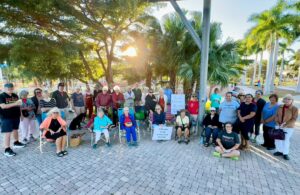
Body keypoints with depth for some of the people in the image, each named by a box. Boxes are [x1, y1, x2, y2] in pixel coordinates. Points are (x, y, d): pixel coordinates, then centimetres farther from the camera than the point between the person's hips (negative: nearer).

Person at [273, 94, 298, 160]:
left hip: (288, 127, -4)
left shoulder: (294, 108, -8)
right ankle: (279, 151, 25)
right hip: (278, 126, 4)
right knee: (277, 139, 9)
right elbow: (276, 115, 8)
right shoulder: (280, 107, 3)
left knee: (286, 140, 4)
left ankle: (285, 153, 19)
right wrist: (277, 122, -6)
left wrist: (285, 124, -18)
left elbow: (294, 119, -11)